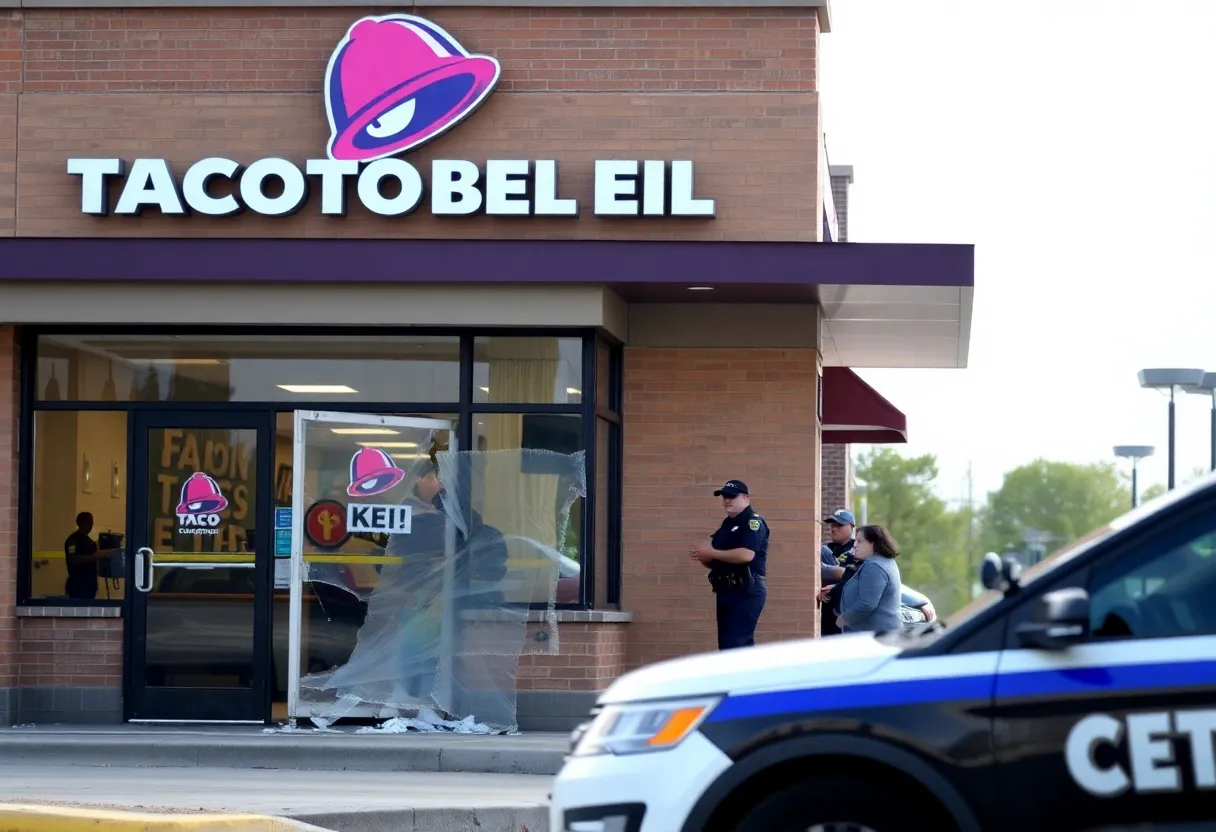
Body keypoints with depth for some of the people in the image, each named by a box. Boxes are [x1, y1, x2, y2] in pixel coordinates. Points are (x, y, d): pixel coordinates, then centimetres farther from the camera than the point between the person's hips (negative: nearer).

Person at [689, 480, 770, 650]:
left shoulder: (753, 522, -7)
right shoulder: (727, 524, 20)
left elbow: (746, 555, -24)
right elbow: (716, 562, 24)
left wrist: (712, 552, -16)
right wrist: (704, 557, 1)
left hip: (746, 592, -10)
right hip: (725, 591, 10)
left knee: (733, 646, -16)